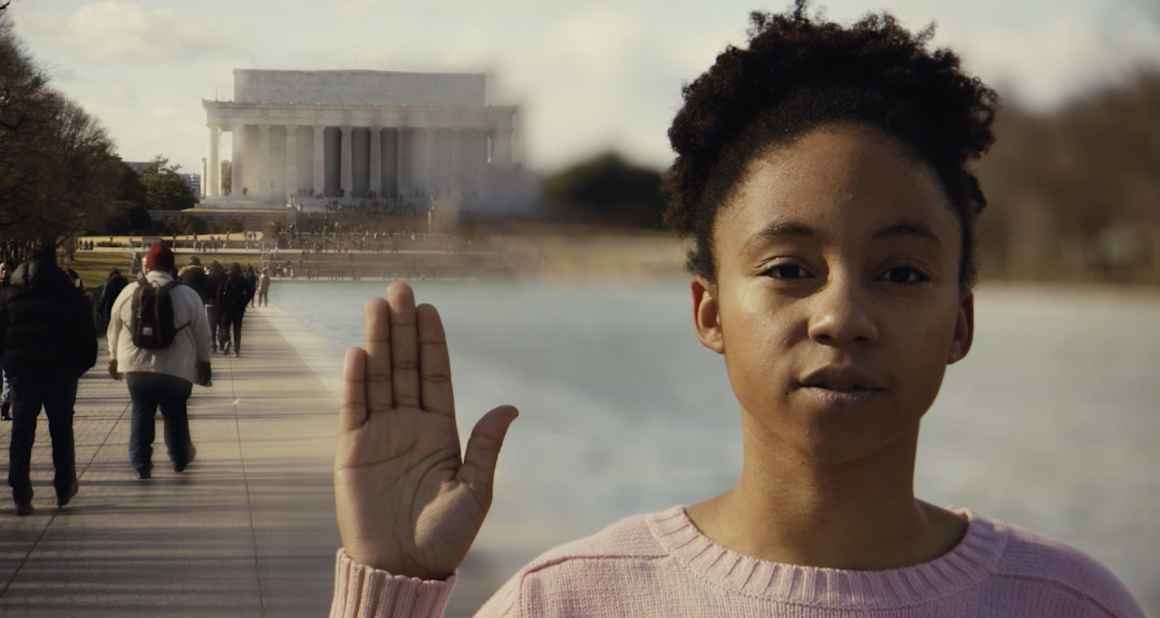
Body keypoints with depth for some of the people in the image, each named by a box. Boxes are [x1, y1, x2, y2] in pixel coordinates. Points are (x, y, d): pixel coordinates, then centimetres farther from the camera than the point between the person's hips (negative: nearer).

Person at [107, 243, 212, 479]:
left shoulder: (129, 293, -1)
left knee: (141, 414, 12)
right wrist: (204, 364, 14)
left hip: (136, 367, 1)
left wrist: (114, 359, 22)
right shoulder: (188, 295, -4)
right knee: (176, 415, 16)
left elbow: (114, 330, 8)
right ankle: (179, 459, 29)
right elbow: (202, 334, 2)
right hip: (176, 370, -1)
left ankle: (141, 464, 12)